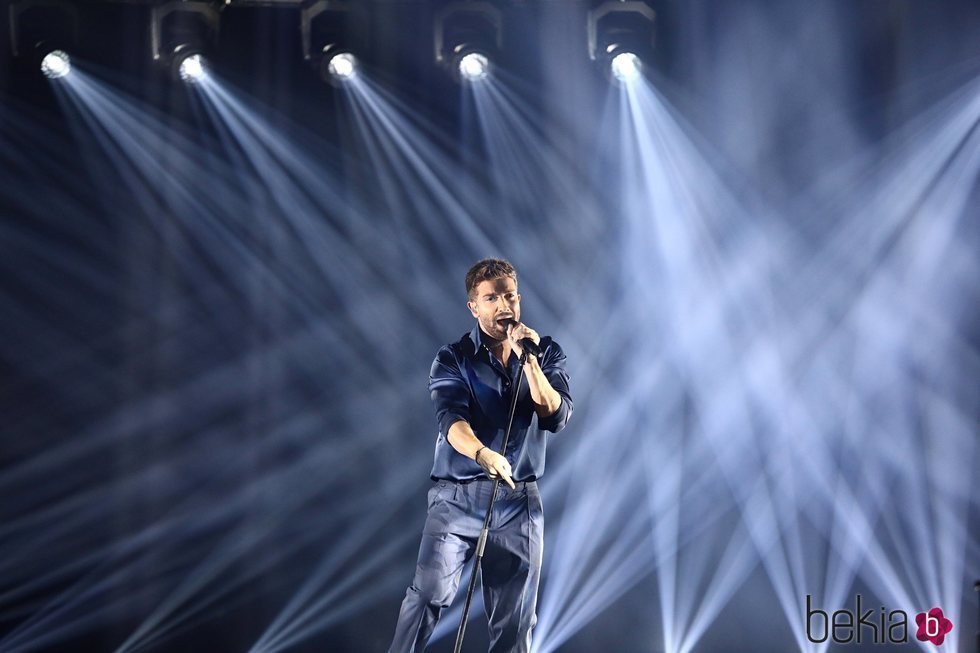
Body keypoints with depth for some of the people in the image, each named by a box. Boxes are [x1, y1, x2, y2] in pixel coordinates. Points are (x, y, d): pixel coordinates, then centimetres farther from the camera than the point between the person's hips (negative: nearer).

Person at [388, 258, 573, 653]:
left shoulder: (547, 353, 8)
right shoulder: (453, 359, -1)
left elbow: (557, 417, -5)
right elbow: (451, 418, -18)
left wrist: (528, 360, -16)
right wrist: (482, 453, -38)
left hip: (520, 500, 2)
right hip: (456, 496, -2)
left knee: (515, 617, 4)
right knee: (428, 593, -14)